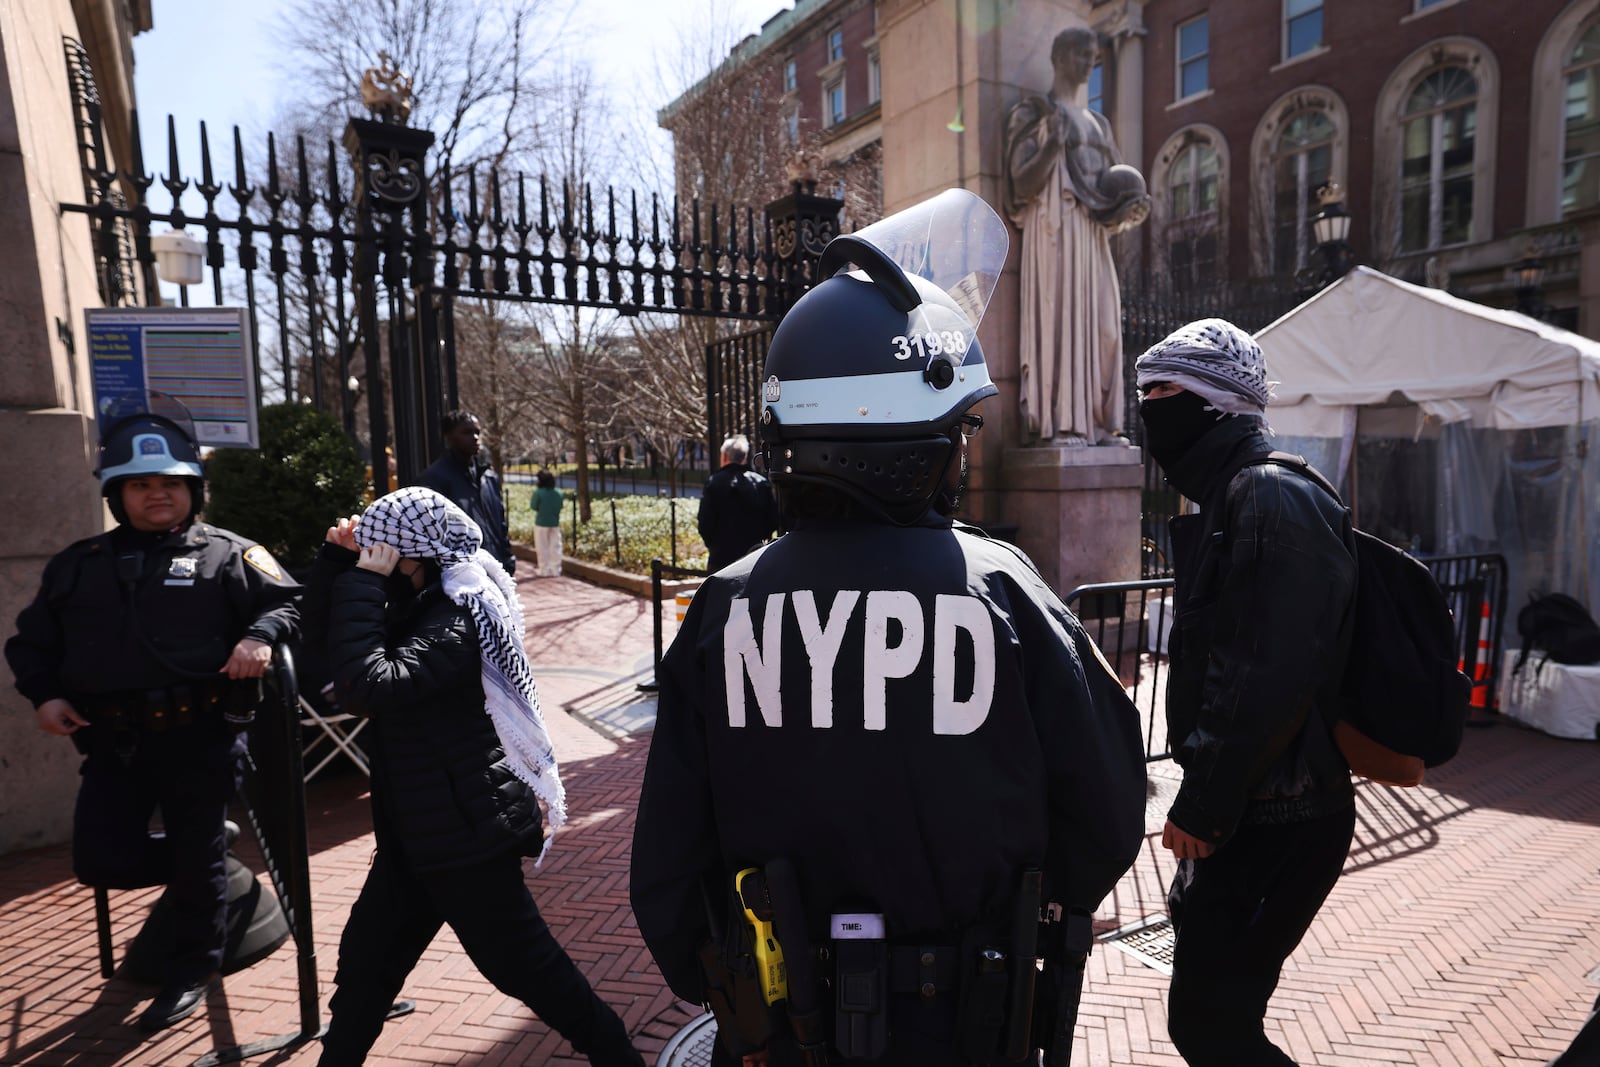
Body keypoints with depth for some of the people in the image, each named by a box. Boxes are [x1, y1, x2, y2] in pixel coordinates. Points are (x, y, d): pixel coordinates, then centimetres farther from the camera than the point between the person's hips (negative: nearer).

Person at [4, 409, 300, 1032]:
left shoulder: (228, 554, 0)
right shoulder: (78, 565, 13)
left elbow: (288, 601, -7)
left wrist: (260, 636, -27)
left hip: (199, 734, -4)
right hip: (113, 741, 4)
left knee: (197, 853, 6)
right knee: (101, 862, 0)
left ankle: (192, 969, 27)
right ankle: (208, 848, 31)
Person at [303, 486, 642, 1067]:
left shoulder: (457, 614, -22)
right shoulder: (420, 603, 6)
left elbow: (366, 687, -32)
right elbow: (322, 630, 13)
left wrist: (365, 584, -25)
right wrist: (340, 557, -2)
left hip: (465, 829, -9)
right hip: (421, 826, 9)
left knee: (523, 964, 4)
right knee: (366, 957, 21)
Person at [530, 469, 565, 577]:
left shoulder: (538, 493, -14)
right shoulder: (558, 493, -1)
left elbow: (534, 506, -9)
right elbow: (561, 506, 4)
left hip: (541, 523, -4)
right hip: (555, 523, 4)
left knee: (542, 548, 6)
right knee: (555, 547, 9)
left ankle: (544, 570, 10)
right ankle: (555, 570, 11)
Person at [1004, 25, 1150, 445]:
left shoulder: (1098, 122, 24)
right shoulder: (1033, 113, 3)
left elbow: (1115, 182, 22)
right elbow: (1021, 183, -8)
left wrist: (1133, 205, 0)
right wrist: (1052, 146, -25)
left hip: (1092, 232, 7)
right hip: (1057, 226, -7)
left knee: (1102, 324, 1)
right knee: (1062, 317, -14)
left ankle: (1097, 421, 3)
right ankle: (1064, 423, -16)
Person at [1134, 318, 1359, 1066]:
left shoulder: (1271, 498, -18)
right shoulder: (1226, 501, 14)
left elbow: (1272, 678, -25)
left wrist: (1203, 805, -18)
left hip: (1276, 827, -10)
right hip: (1250, 811, 10)